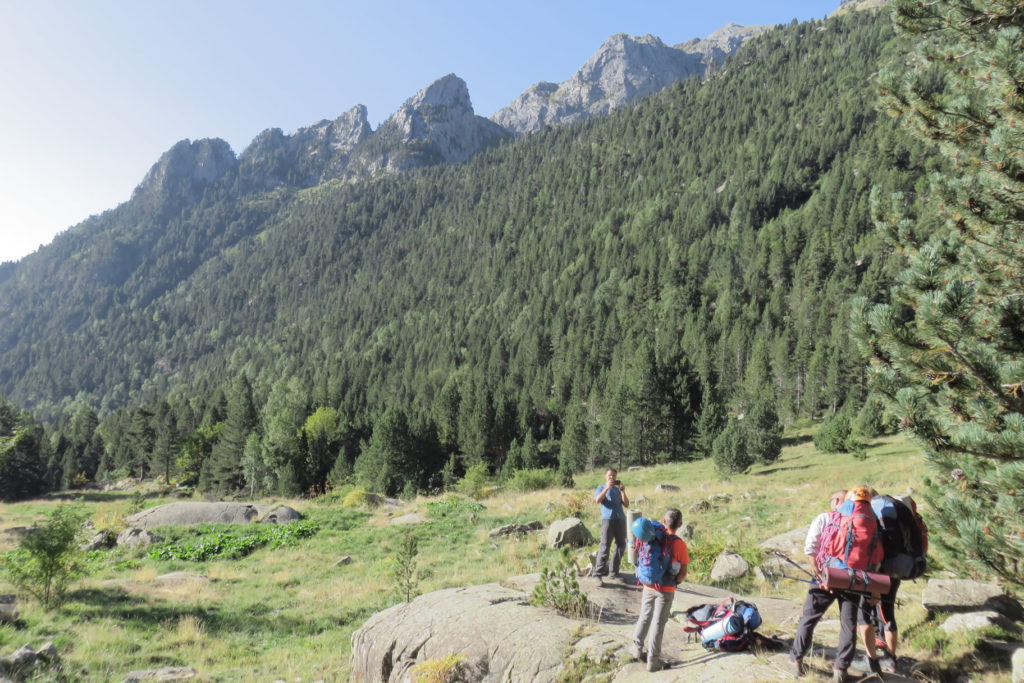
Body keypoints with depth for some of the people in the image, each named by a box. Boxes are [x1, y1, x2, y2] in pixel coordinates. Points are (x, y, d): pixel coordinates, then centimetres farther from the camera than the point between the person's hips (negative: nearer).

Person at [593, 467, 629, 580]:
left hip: (621, 519, 5)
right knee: (605, 546, -11)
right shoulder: (601, 488, 12)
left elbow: (627, 504, 12)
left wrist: (623, 492, -1)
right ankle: (598, 573, -10)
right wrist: (607, 487, -13)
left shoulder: (618, 489, 21)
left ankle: (614, 570, 20)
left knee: (621, 545, 8)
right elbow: (597, 500, -8)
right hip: (607, 519, -5)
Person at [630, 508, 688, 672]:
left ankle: (637, 648, 33)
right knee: (658, 623, 6)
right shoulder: (679, 544, -15)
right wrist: (674, 582, 3)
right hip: (666, 590, -3)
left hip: (648, 586, 3)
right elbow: (683, 573, -11)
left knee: (644, 617, 21)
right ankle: (653, 660, 14)